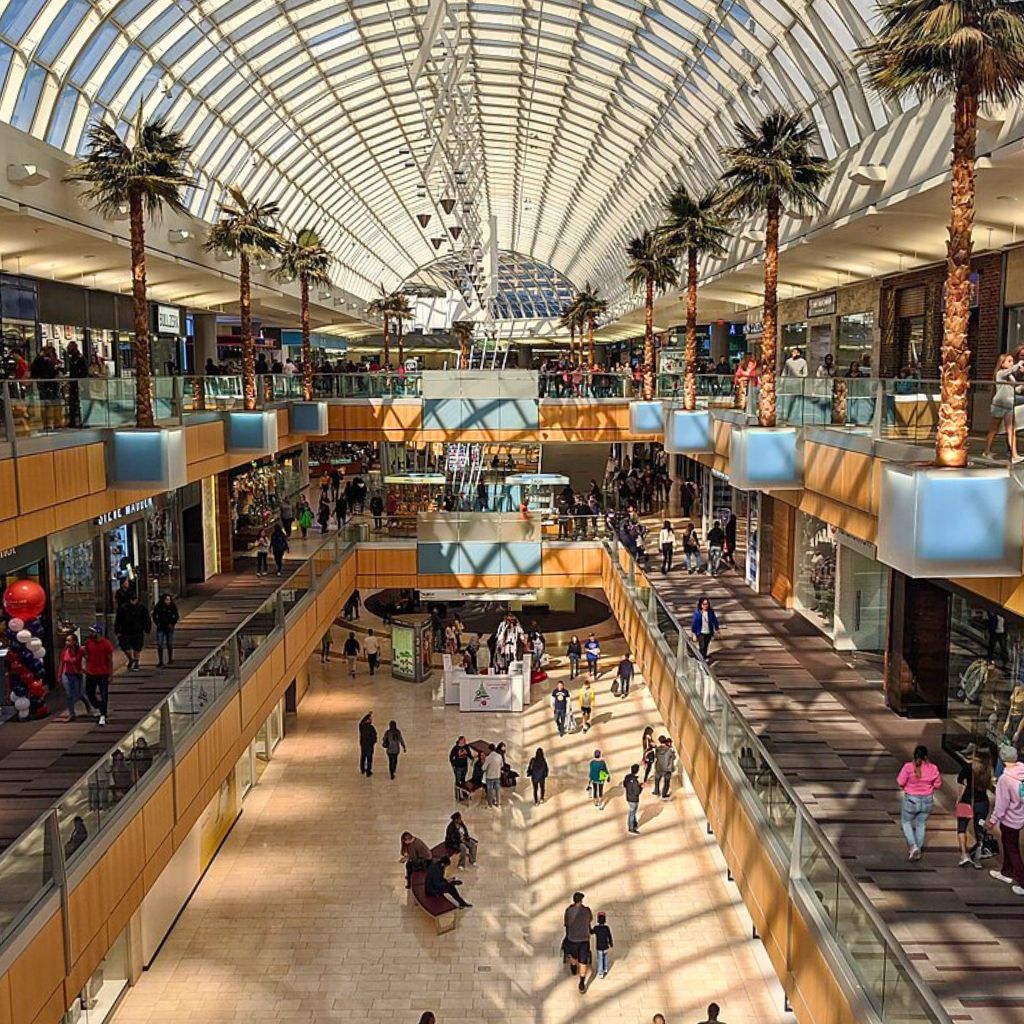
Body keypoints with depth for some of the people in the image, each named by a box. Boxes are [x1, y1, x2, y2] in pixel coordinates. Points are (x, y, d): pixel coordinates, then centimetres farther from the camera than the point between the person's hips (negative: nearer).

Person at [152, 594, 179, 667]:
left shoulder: (173, 607, -4)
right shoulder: (158, 607, -3)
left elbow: (176, 616, 7)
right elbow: (154, 615, 11)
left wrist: (173, 624, -3)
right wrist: (157, 623, 1)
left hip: (169, 628, 0)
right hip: (160, 628, 0)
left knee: (170, 645, 10)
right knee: (160, 645, -6)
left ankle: (170, 659, 25)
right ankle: (160, 662, -3)